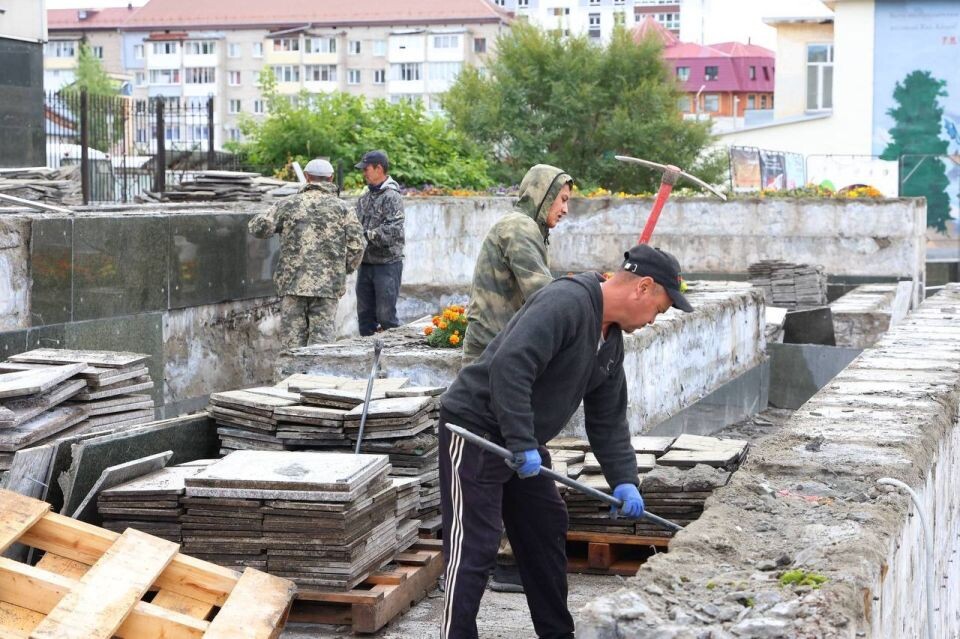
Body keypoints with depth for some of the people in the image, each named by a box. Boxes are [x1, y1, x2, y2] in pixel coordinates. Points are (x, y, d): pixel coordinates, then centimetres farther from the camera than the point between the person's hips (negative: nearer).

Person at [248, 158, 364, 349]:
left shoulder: (289, 205, 3)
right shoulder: (341, 208, 4)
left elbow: (258, 227, -3)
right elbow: (356, 245, -1)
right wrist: (345, 270, 15)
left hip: (292, 283, 0)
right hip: (327, 286, 0)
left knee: (292, 337, 5)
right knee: (322, 337, 1)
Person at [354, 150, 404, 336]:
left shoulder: (391, 197, -11)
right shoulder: (365, 198, 14)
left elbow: (394, 230, -22)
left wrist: (367, 235, -25)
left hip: (387, 264, -8)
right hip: (366, 263, 8)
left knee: (385, 314, -7)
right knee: (364, 312, 13)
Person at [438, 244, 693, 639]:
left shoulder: (611, 341, 11)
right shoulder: (565, 302, -22)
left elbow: (608, 421, 14)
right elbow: (509, 366, -33)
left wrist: (624, 481, 3)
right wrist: (522, 444, -32)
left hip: (521, 444, 10)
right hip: (475, 431, -10)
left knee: (547, 532, 16)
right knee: (474, 547, -10)